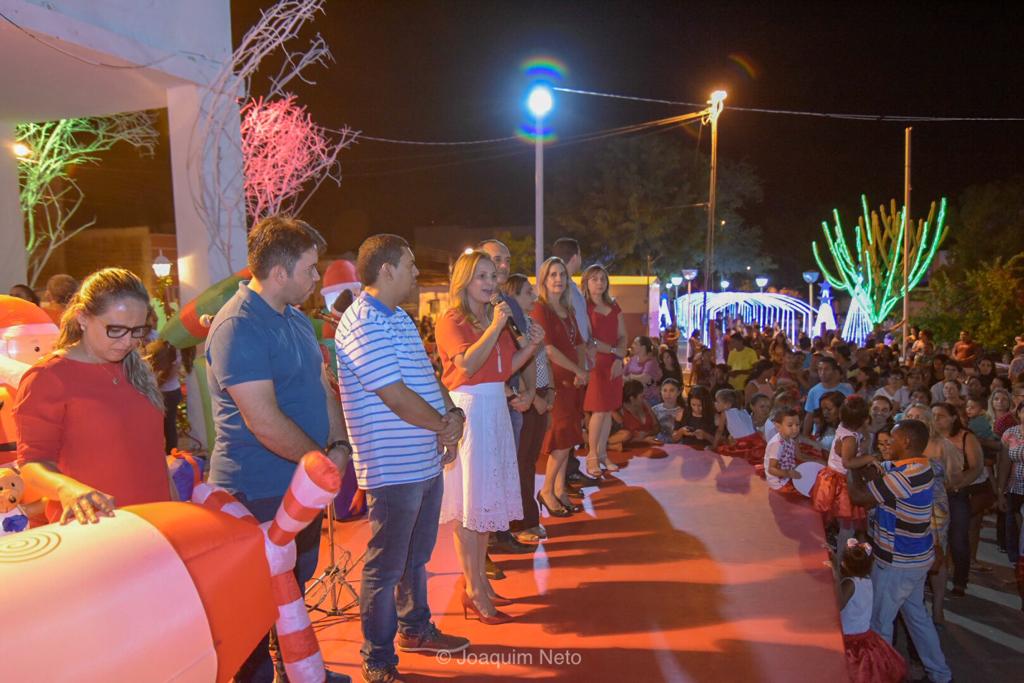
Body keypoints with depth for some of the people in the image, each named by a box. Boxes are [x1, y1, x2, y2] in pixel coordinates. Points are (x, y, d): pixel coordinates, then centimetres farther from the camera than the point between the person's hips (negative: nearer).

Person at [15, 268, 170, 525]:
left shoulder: (136, 369, 8)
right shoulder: (45, 379, -10)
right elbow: (32, 462, -11)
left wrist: (175, 504, 13)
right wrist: (68, 487, -31)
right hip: (90, 527, -5)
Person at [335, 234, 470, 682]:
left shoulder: (399, 318, 12)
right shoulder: (363, 325, -20)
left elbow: (428, 377, 13)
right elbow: (397, 397, -24)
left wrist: (453, 413, -7)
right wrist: (444, 426, -10)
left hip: (427, 461, 10)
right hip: (394, 469, -10)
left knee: (417, 556, 24)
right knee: (386, 567, 6)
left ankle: (416, 628, 43)